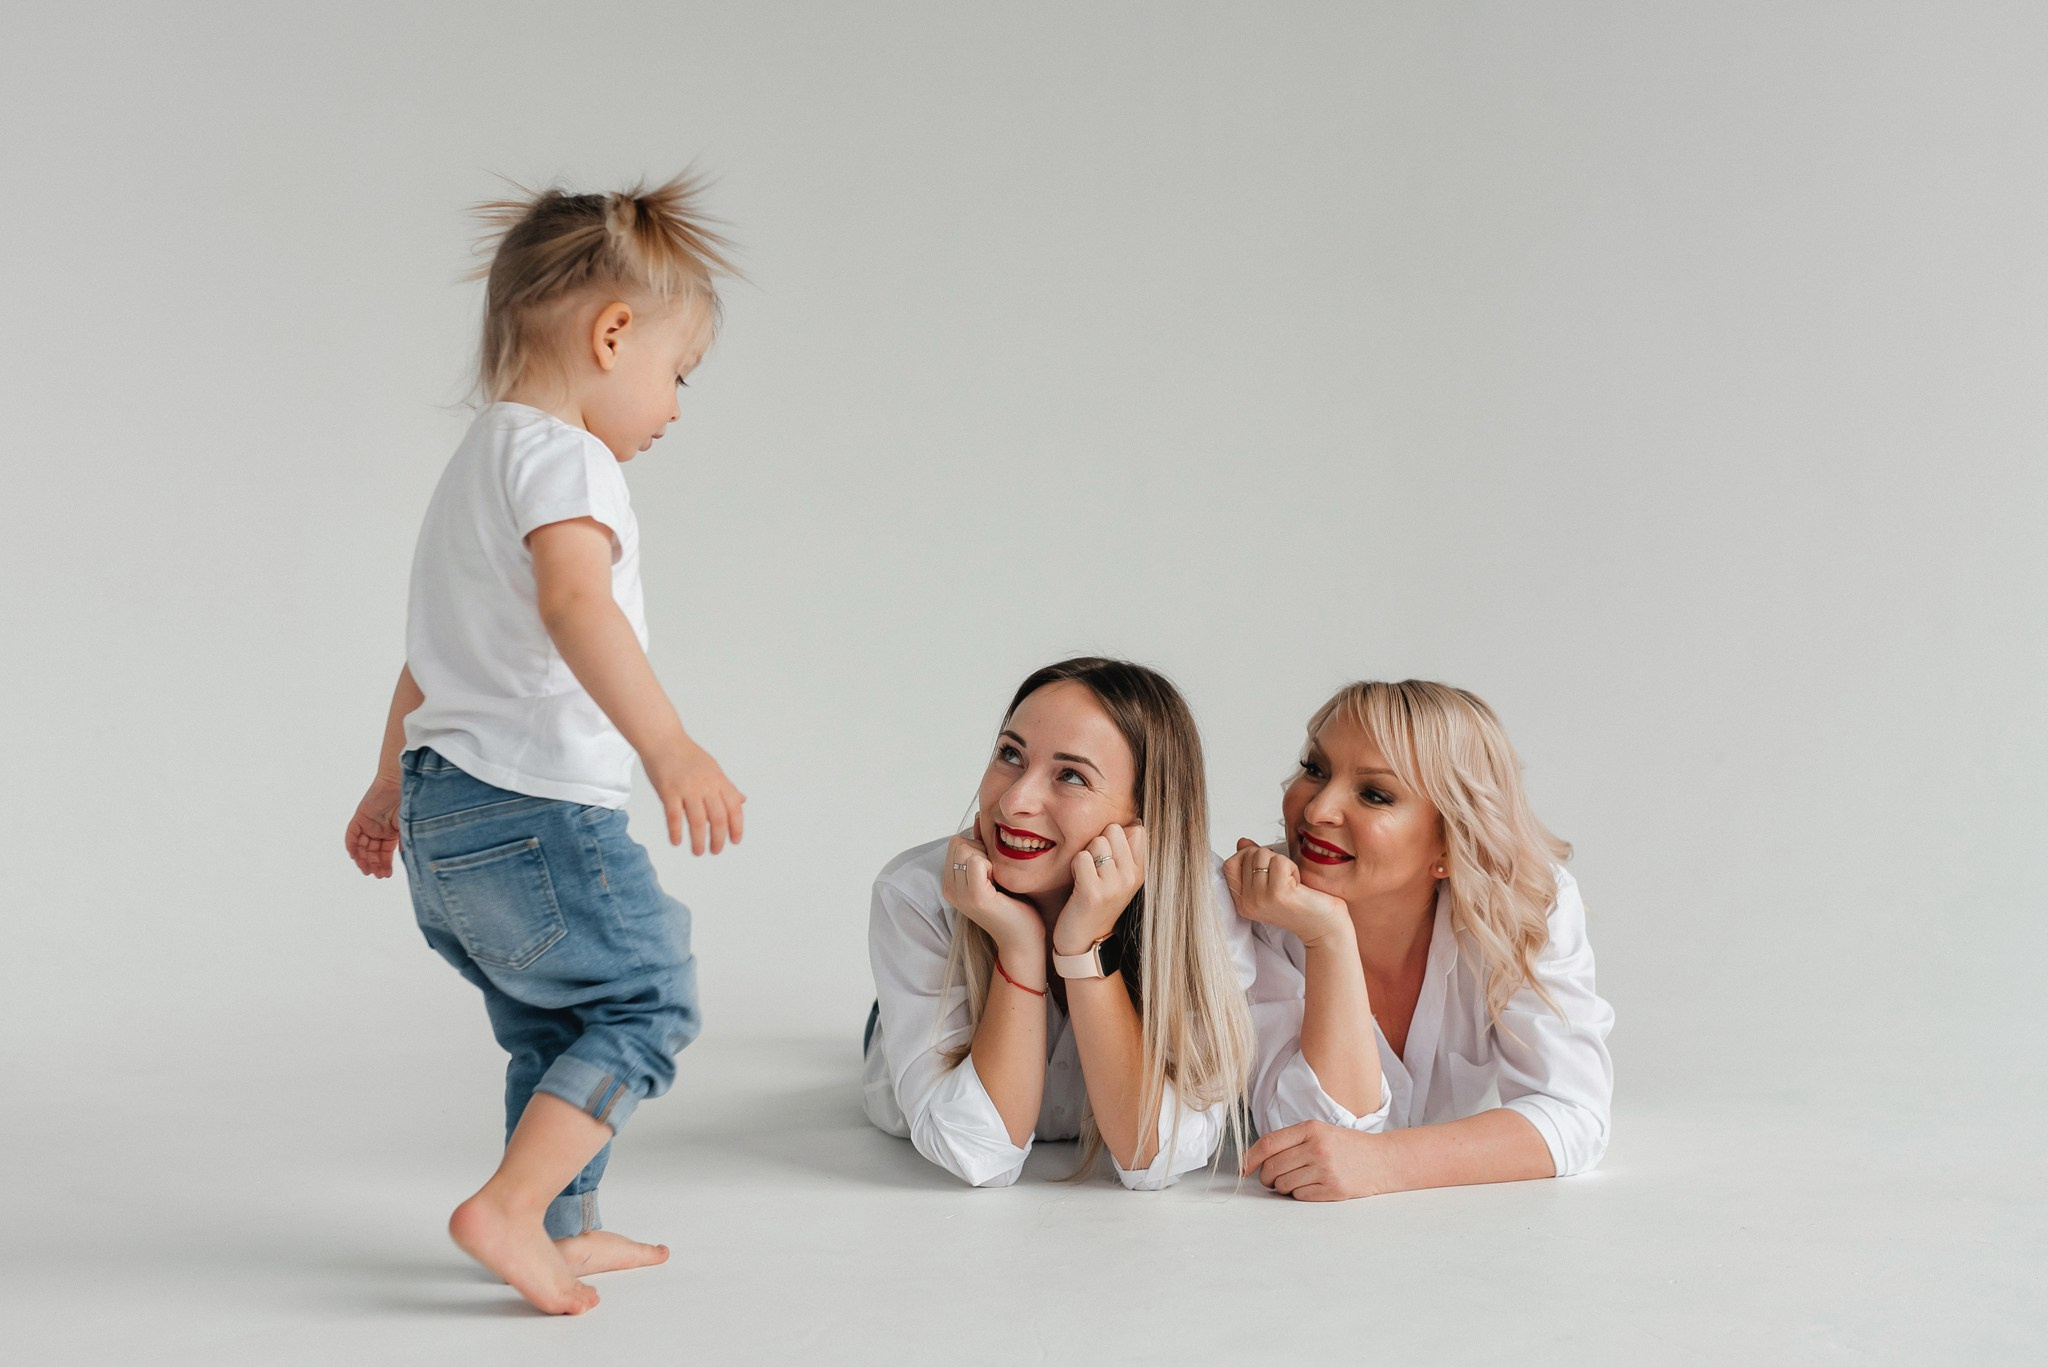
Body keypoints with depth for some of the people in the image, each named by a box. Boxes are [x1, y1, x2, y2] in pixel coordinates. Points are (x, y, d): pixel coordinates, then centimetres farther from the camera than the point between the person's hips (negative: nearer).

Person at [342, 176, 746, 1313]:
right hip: (537, 809, -10)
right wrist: (669, 746, -41)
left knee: (558, 1029, 20)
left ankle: (564, 1231, 30)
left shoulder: (475, 464, 21)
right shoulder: (561, 456, -12)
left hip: (445, 813, 10)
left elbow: (432, 655, 30)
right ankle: (509, 1211, -6)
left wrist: (391, 788, 39)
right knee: (646, 1001, 1)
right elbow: (574, 601, -31)